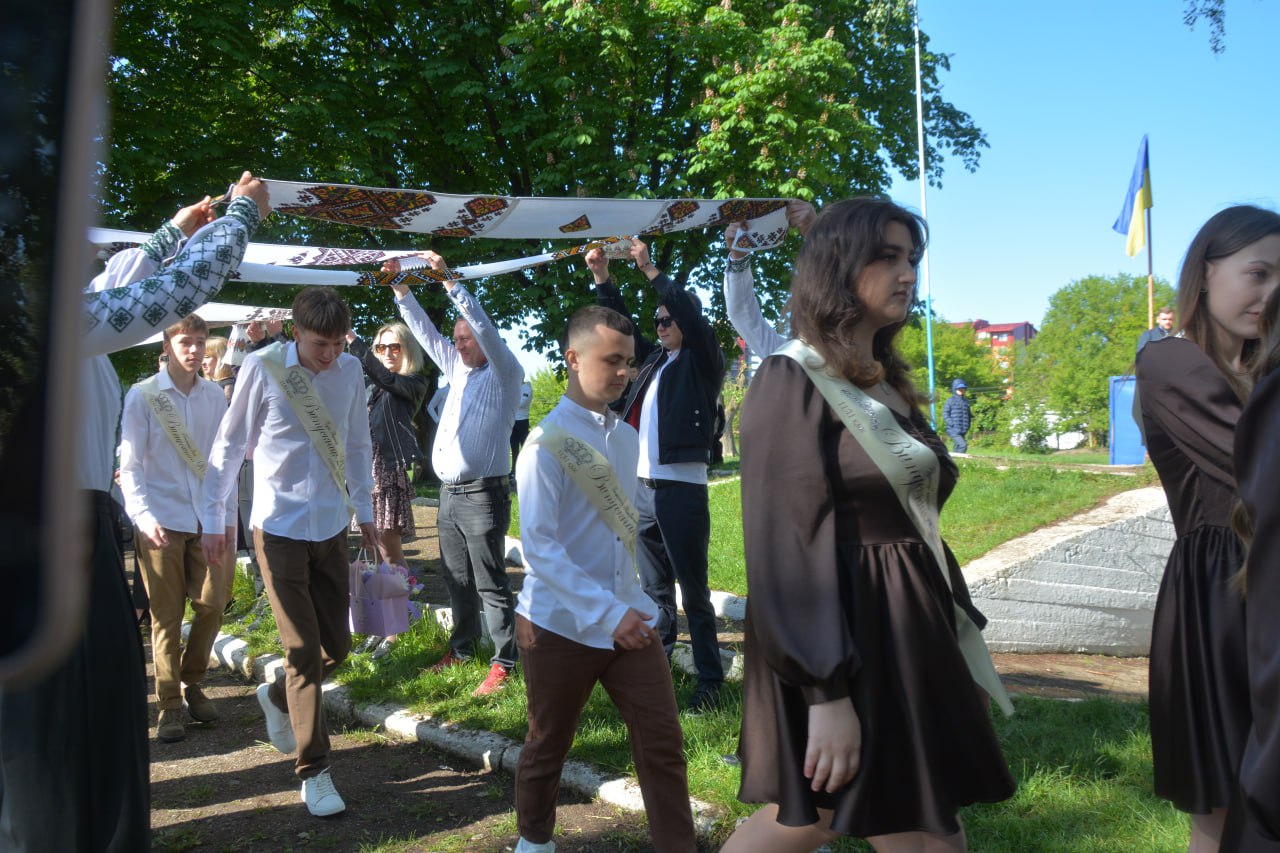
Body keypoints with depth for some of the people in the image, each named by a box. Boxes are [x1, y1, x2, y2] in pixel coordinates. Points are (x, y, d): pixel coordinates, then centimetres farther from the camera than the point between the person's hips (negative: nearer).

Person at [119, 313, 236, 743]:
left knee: (212, 606, 3)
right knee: (167, 616, 3)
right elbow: (130, 465, -3)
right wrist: (144, 517, -14)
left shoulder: (215, 395, 6)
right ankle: (169, 704, 15)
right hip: (162, 522, -3)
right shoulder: (143, 396, -3)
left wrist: (228, 513, 8)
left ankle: (191, 683, 25)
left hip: (208, 520, 3)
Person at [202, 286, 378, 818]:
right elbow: (229, 445, -3)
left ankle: (277, 698, 42)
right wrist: (212, 519, -2)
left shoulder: (350, 371, 0)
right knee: (304, 651, -3)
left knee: (336, 645, 11)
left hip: (332, 527, 4)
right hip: (279, 528, -4)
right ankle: (313, 770, 11)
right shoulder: (263, 368, -11)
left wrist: (364, 510, 15)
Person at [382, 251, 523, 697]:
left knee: (491, 584, -4)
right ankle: (462, 647, 28)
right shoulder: (459, 369, 15)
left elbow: (483, 326, -18)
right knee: (456, 580, 15)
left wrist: (447, 277, -18)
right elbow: (424, 330, 17)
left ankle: (504, 662, 2)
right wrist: (400, 285, 10)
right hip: (449, 493, 8)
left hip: (483, 495, -7)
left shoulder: (505, 373, -5)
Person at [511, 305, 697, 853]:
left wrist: (630, 605, 12)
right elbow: (538, 546, -21)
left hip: (628, 617, 5)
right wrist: (607, 613, -25)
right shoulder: (547, 443, -15)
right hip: (561, 624, -5)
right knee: (548, 747, 14)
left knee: (663, 743, 1)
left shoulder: (626, 437, 6)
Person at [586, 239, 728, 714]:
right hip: (641, 487, 7)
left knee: (693, 590, -3)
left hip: (682, 487, -7)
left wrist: (651, 270, -15)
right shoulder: (655, 360, 17)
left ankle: (709, 679, 3)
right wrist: (603, 279, 11)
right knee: (654, 589, 13)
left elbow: (691, 316, -17)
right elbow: (621, 325, 22)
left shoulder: (703, 361, -1)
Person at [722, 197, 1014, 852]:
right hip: (849, 634, -9)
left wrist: (953, 624, 18)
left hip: (913, 632, 9)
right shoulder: (791, 381, -11)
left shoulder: (888, 384, 15)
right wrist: (825, 693, -21)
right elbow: (787, 544, -17)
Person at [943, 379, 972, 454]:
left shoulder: (966, 401, 16)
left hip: (963, 432, 6)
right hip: (953, 431, -6)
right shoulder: (951, 400, -1)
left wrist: (967, 427, 11)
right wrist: (952, 424, -15)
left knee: (956, 448, 9)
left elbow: (969, 416, 24)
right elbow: (945, 414, -5)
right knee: (963, 445, -22)